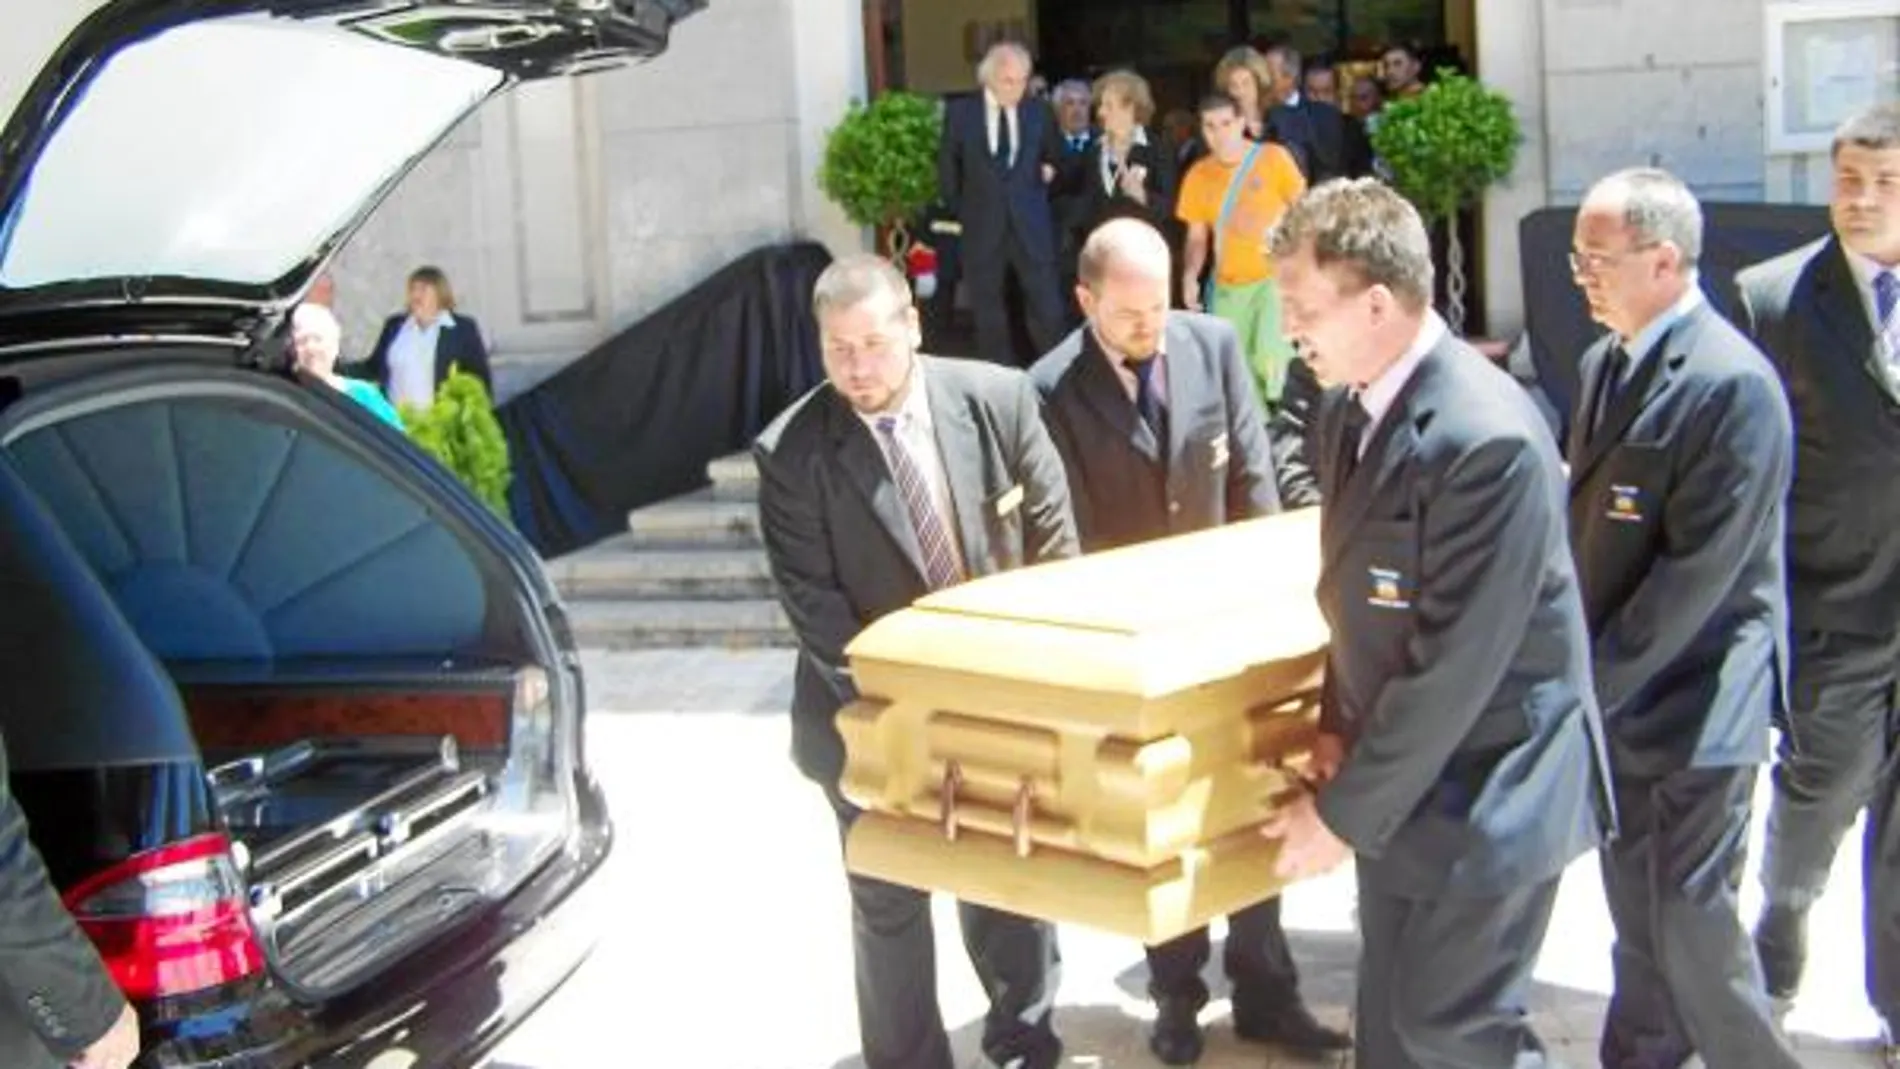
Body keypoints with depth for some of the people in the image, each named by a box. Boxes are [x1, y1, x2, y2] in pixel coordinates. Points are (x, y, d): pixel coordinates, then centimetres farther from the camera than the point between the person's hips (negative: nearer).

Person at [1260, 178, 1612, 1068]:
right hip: (1399, 769, 8)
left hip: (1485, 789, -8)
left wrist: (1346, 810, -17)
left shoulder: (1486, 439, -26)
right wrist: (1336, 725, -1)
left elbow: (1453, 661, -24)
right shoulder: (1350, 408, 2)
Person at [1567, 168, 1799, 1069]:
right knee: (1637, 912, 20)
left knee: (1691, 924, -2)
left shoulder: (1733, 385, -20)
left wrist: (1596, 681, -18)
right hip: (1615, 691, 8)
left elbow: (1697, 569, -22)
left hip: (1691, 702, -8)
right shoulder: (1606, 362, 8)